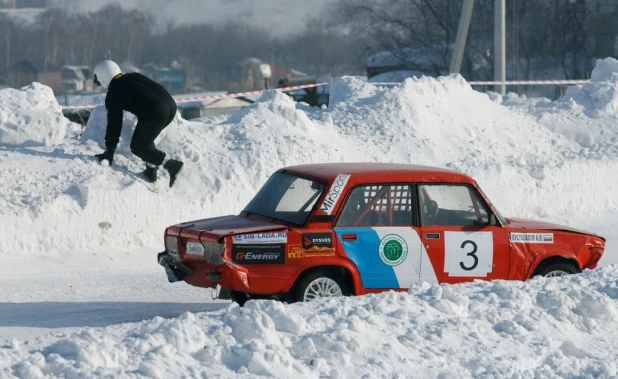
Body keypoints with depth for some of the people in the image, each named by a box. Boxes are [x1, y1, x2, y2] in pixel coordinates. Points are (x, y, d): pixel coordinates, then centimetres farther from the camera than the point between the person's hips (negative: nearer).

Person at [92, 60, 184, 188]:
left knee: (137, 147, 6)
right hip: (171, 105, 8)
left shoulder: (113, 95, 7)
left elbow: (114, 124, 9)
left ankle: (171, 165, -8)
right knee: (145, 138, 28)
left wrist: (109, 151, 17)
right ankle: (151, 170, 18)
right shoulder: (133, 77, 26)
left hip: (155, 113, -8)